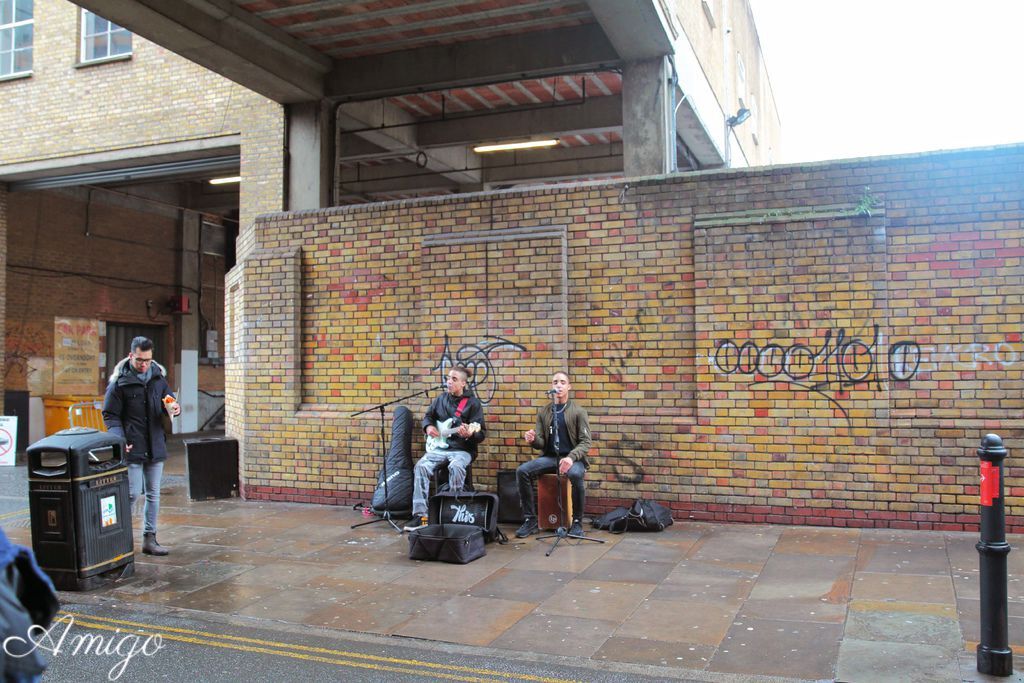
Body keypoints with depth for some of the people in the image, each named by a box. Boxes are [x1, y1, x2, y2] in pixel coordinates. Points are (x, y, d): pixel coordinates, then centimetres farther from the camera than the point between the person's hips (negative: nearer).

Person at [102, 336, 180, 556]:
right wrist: (120, 440, -19)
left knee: (153, 494, 10)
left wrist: (175, 408, -7)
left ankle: (149, 539, 19)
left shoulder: (158, 377, 7)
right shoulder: (119, 382, -7)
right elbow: (110, 415, -5)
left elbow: (169, 399, 18)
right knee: (132, 493, -5)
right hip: (132, 448, -5)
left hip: (155, 447, 5)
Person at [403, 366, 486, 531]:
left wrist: (470, 434, -30)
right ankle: (420, 514, -23)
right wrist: (428, 426, 4)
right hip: (439, 447, 4)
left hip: (462, 449, -4)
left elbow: (481, 433, -8)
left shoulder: (473, 403, -4)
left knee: (456, 467, -38)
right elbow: (428, 416, 26)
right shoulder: (441, 399, 11)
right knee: (421, 466, -24)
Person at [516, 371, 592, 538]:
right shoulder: (543, 412, 11)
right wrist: (533, 440, -17)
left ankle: (577, 521, -17)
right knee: (522, 471, -22)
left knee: (575, 474, -38)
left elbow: (585, 442, -5)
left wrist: (571, 457, -23)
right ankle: (530, 520, -11)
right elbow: (541, 443, 8)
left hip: (573, 458, -4)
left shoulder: (578, 411, 1)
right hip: (549, 457, 4)